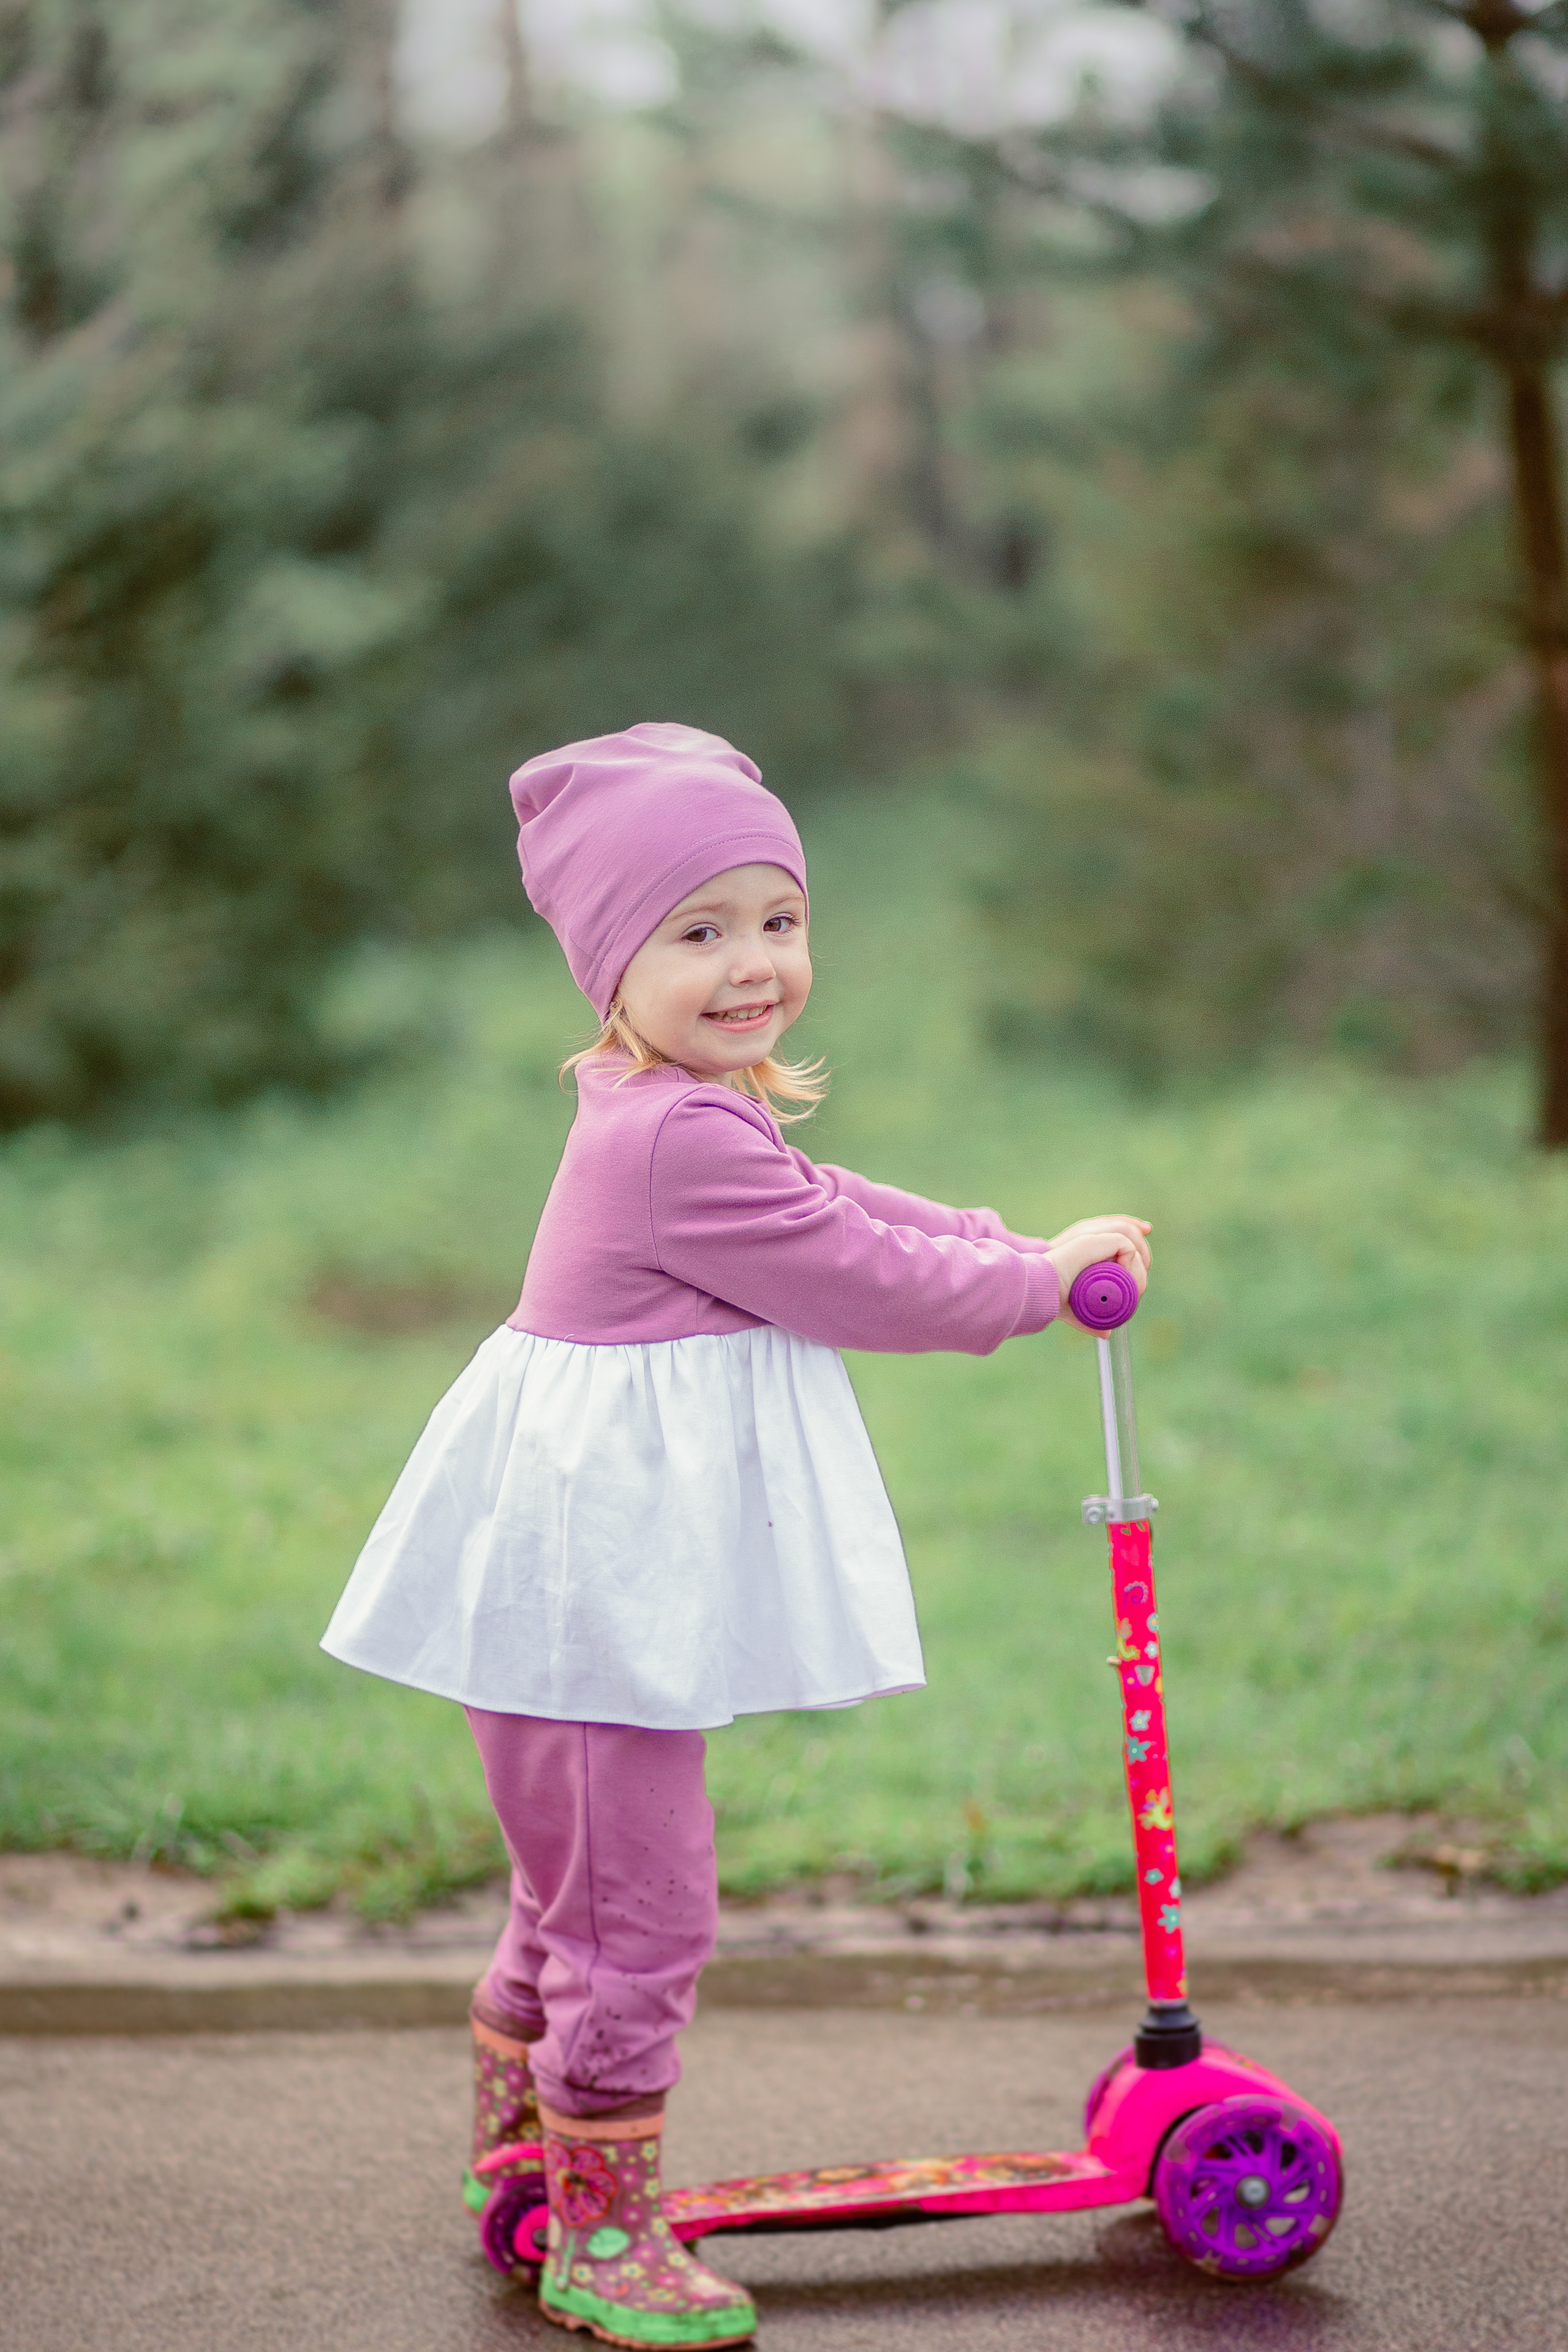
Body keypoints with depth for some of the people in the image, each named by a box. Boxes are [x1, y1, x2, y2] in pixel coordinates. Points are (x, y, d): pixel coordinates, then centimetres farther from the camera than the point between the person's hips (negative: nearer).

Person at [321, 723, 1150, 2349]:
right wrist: (1033, 1276, -4)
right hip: (603, 1578, -11)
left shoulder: (671, 1115, 12)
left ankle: (512, 2143, 42)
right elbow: (860, 1282, -17)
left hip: (599, 1564, 11)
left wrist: (1011, 1247, 14)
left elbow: (828, 1211, 22)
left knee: (575, 1875, 25)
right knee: (638, 1898, -4)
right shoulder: (681, 1142, -22)